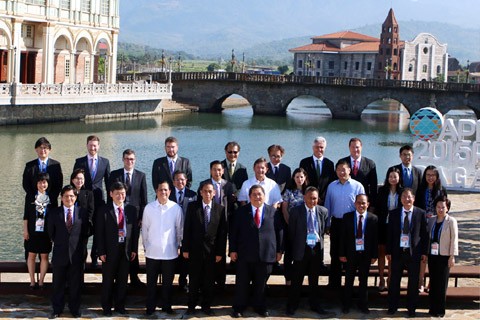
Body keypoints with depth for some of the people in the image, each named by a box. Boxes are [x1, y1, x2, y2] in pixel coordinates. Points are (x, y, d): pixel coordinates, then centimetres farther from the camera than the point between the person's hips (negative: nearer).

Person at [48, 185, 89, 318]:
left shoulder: (82, 212, 1)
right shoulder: (55, 213, 2)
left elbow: (85, 232, 7)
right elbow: (51, 232, 9)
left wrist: (79, 244, 4)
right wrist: (59, 243, 8)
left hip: (76, 254, 0)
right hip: (59, 253, 0)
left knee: (76, 283, 7)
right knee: (58, 283, 9)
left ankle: (74, 309, 20)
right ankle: (57, 309, 20)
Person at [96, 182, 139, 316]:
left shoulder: (131, 210, 5)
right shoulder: (104, 211, -4)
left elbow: (135, 230, 7)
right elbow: (100, 233, -5)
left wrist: (134, 249, 2)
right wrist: (101, 252, -9)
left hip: (126, 249, 3)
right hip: (110, 250, -3)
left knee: (123, 280, 10)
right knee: (108, 280, 7)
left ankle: (120, 305, 24)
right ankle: (106, 307, 20)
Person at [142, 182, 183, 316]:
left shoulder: (176, 208, -4)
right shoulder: (149, 208, -3)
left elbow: (179, 229, 6)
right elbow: (145, 229, 5)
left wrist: (178, 246, 9)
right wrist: (146, 246, 8)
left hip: (170, 252, 0)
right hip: (152, 252, 0)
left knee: (168, 281, 10)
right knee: (151, 281, 8)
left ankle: (167, 306, 24)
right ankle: (150, 307, 19)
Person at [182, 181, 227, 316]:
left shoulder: (220, 209, 1)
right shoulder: (192, 207, 0)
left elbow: (222, 232, 0)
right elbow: (187, 229, 0)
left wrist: (220, 252, -3)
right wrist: (185, 249, -4)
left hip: (212, 250, 1)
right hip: (195, 249, 0)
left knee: (209, 281, 7)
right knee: (194, 280, 7)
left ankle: (206, 306, 19)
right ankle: (191, 306, 18)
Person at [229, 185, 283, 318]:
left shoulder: (273, 211, 4)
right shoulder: (241, 212, 3)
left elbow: (279, 231, 5)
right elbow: (234, 232, 2)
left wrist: (279, 251, 3)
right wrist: (233, 250, -3)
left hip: (266, 254, 1)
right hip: (245, 254, 0)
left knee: (261, 283, 10)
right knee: (242, 283, 6)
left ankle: (260, 307, 26)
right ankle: (239, 308, 18)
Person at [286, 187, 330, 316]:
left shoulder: (323, 211, 2)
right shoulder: (295, 211, -6)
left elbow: (324, 230, 13)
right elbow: (291, 232, -1)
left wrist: (320, 244, 8)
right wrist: (294, 248, 0)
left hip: (317, 249, 3)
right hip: (301, 249, -3)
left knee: (314, 280, 14)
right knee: (297, 280, 4)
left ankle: (315, 304, 26)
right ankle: (292, 306, 15)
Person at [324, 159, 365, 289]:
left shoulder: (358, 186, -4)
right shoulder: (331, 186, 5)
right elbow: (327, 206, 10)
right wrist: (327, 225, 8)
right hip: (336, 223, 3)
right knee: (335, 254, 8)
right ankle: (334, 283, 16)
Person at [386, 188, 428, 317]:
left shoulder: (420, 213, -1)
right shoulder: (394, 214, 3)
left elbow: (424, 234, 1)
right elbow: (389, 233, 5)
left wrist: (424, 252, -2)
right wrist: (388, 251, 1)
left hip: (414, 252, -1)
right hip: (397, 252, 1)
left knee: (413, 282, 6)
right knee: (394, 281, 7)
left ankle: (411, 308, 19)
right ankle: (392, 307, 20)